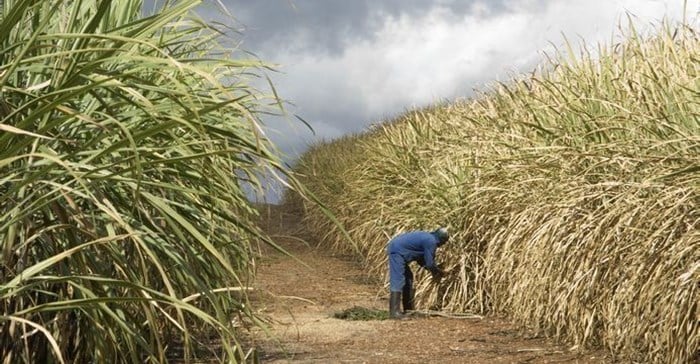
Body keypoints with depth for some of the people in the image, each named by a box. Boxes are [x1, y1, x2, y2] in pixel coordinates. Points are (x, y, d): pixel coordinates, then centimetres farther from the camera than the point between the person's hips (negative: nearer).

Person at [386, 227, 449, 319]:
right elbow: (429, 263, -10)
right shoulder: (431, 241, -13)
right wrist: (437, 272, 8)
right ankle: (394, 312, -21)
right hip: (397, 251, -11)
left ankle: (408, 309, 22)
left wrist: (434, 270, 20)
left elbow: (420, 259, 24)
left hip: (395, 247, 11)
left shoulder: (427, 237, 17)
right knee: (397, 280, -15)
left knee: (408, 278, 17)